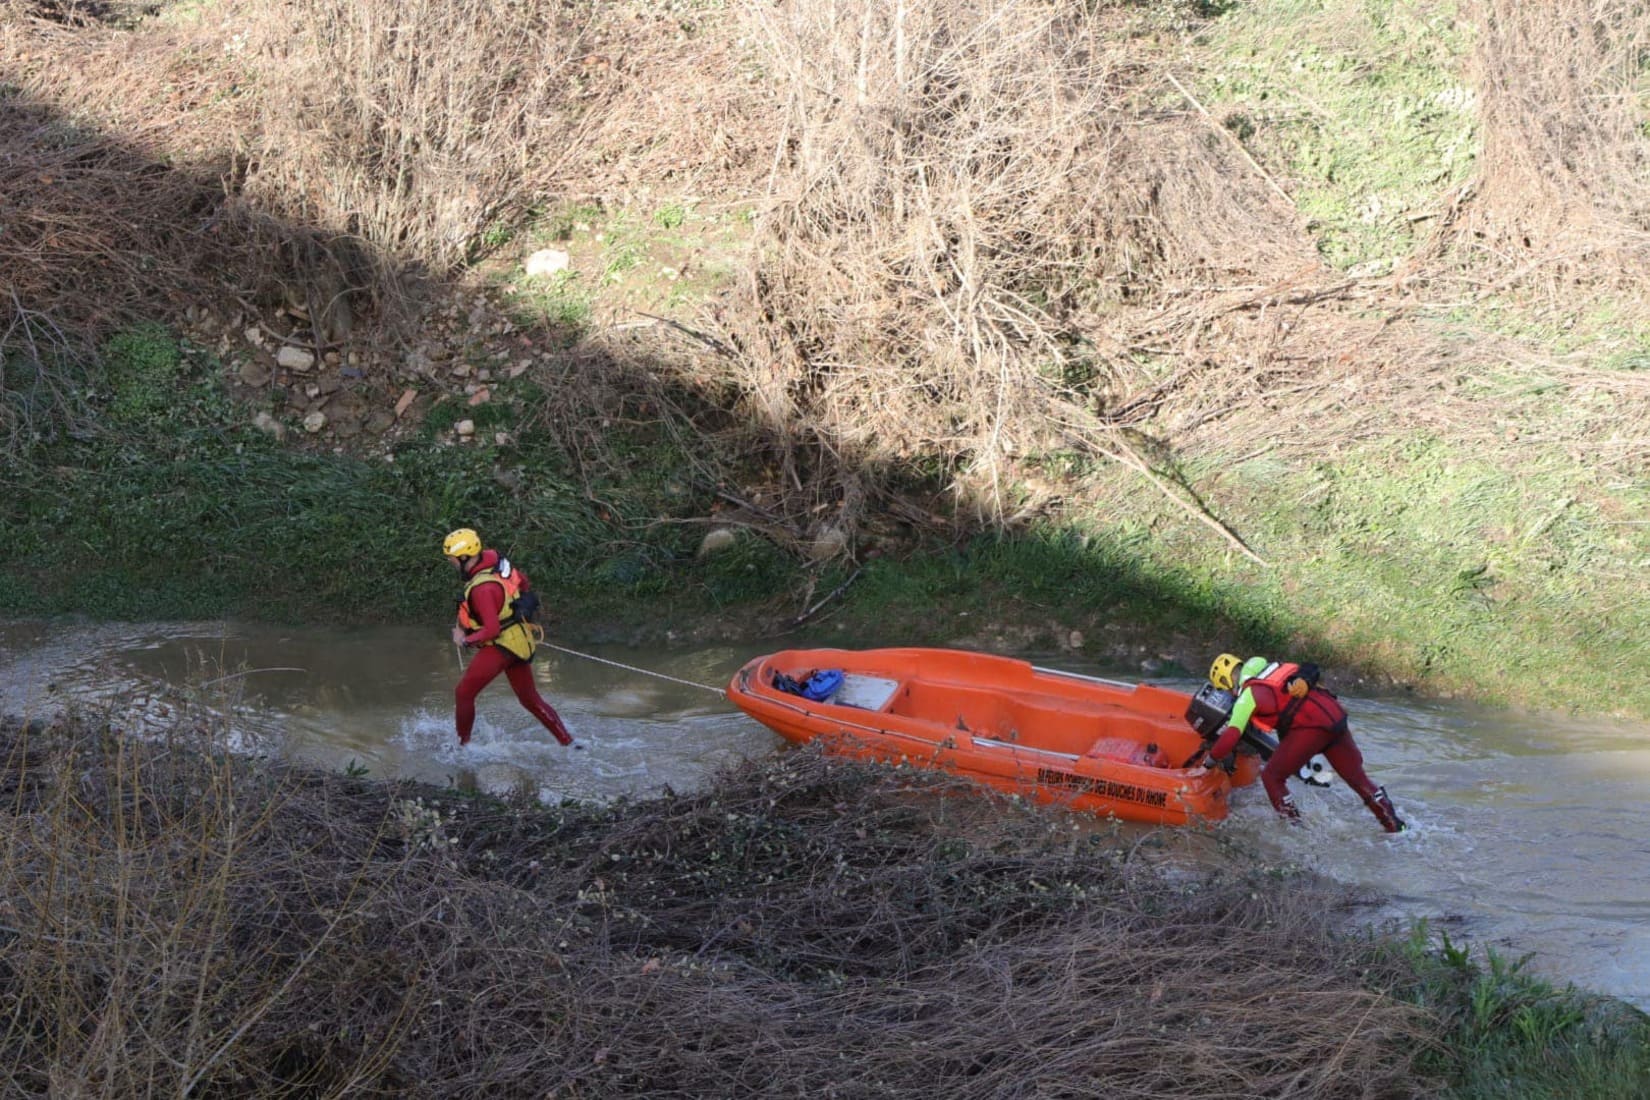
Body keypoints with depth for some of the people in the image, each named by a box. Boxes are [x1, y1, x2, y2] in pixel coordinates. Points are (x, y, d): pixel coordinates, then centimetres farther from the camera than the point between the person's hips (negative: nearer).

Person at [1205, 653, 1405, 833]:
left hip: (1311, 727, -8)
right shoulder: (1271, 670, 21)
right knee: (1357, 777, 19)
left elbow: (1231, 736, -6)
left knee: (1272, 777, 5)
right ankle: (1395, 826, 25)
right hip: (1335, 715, 8)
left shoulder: (1248, 695, -1)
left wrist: (1211, 758, 5)